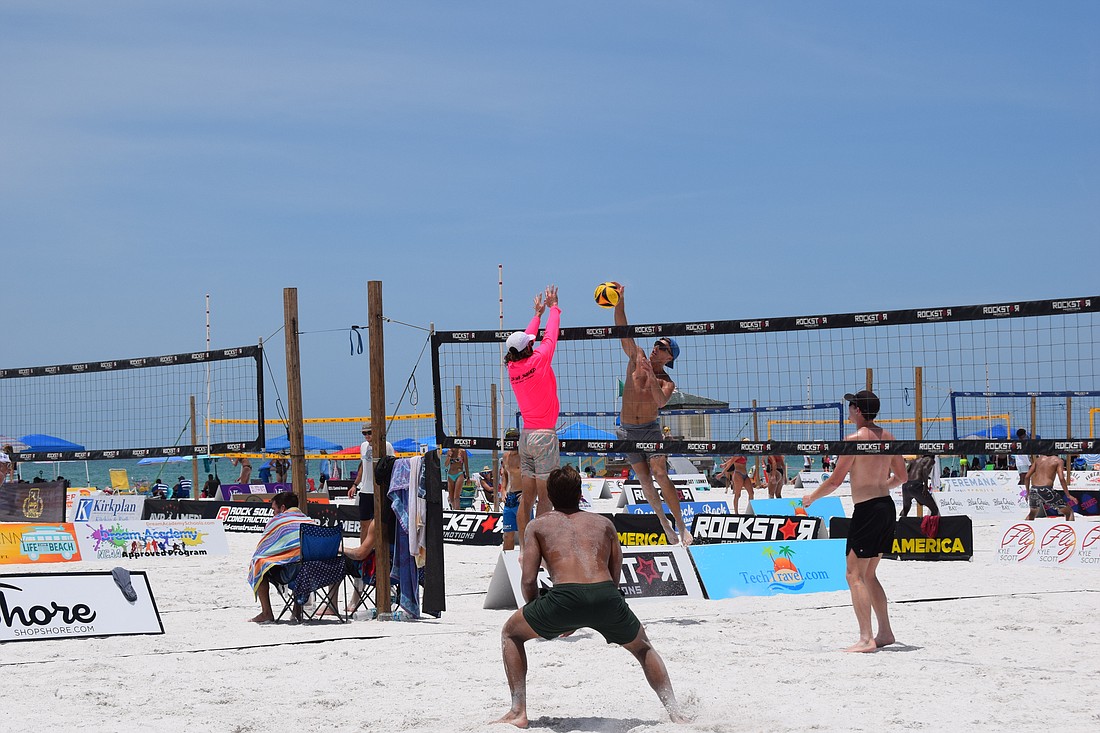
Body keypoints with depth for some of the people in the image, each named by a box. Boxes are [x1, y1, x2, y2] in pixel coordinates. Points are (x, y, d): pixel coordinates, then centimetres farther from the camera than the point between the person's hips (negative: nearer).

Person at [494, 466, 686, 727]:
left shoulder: (538, 525, 22)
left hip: (565, 597, -2)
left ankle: (518, 712, 15)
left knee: (511, 633, 25)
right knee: (643, 647, 32)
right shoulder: (604, 523, 28)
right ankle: (675, 713, 20)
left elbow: (528, 581, 13)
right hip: (607, 597, 2)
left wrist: (542, 621, 29)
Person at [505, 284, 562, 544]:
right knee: (544, 499, -6)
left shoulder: (513, 367, 5)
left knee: (526, 499, 8)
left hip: (526, 435, 7)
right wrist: (553, 307, 19)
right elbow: (550, 335, 3)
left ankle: (524, 549, 10)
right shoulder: (538, 360, -11)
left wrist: (538, 313, 34)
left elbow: (525, 338, 22)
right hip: (544, 435, -7)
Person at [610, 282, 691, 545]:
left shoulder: (667, 382, -3)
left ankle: (682, 526, -14)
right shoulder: (637, 358, 3)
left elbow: (661, 401, -24)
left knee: (660, 475, -15)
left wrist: (651, 377, -35)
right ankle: (666, 526, 10)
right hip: (627, 430, 3)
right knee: (644, 480, 2)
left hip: (651, 428, -3)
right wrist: (620, 302, -17)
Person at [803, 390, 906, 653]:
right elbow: (901, 476, 17)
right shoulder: (887, 437, 10)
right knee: (868, 574, 18)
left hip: (867, 510, -8)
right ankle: (885, 632, 19)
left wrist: (811, 498, 5)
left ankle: (866, 639, -11)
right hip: (887, 506, 8)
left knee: (854, 576, -5)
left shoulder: (855, 439, -13)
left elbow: (835, 480, -11)